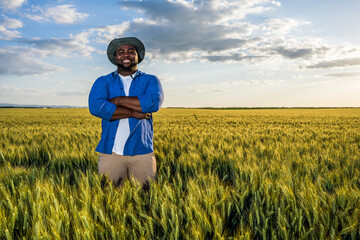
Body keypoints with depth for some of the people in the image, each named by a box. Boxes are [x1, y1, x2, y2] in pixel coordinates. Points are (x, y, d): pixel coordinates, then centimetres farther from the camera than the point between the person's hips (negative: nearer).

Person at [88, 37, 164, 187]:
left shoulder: (150, 81, 10)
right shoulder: (103, 82, 10)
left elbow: (154, 102, -12)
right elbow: (95, 107, -10)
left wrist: (118, 100, -8)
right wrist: (133, 113, -11)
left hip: (142, 152, 0)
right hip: (110, 151, 0)